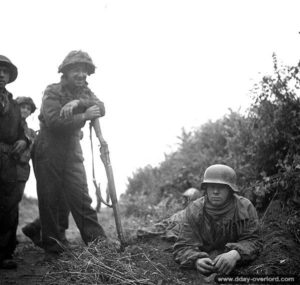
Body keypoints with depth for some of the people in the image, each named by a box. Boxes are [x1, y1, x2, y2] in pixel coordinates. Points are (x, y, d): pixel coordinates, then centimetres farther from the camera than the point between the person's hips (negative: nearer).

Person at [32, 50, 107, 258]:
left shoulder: (85, 92, 9)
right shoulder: (53, 92, -8)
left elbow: (101, 108, -12)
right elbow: (53, 121, -23)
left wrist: (78, 103, -28)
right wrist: (84, 116, -28)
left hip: (72, 150, 4)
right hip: (49, 151, -4)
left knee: (81, 198, -3)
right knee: (49, 200, 0)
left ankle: (98, 242, -6)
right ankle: (52, 248, 7)